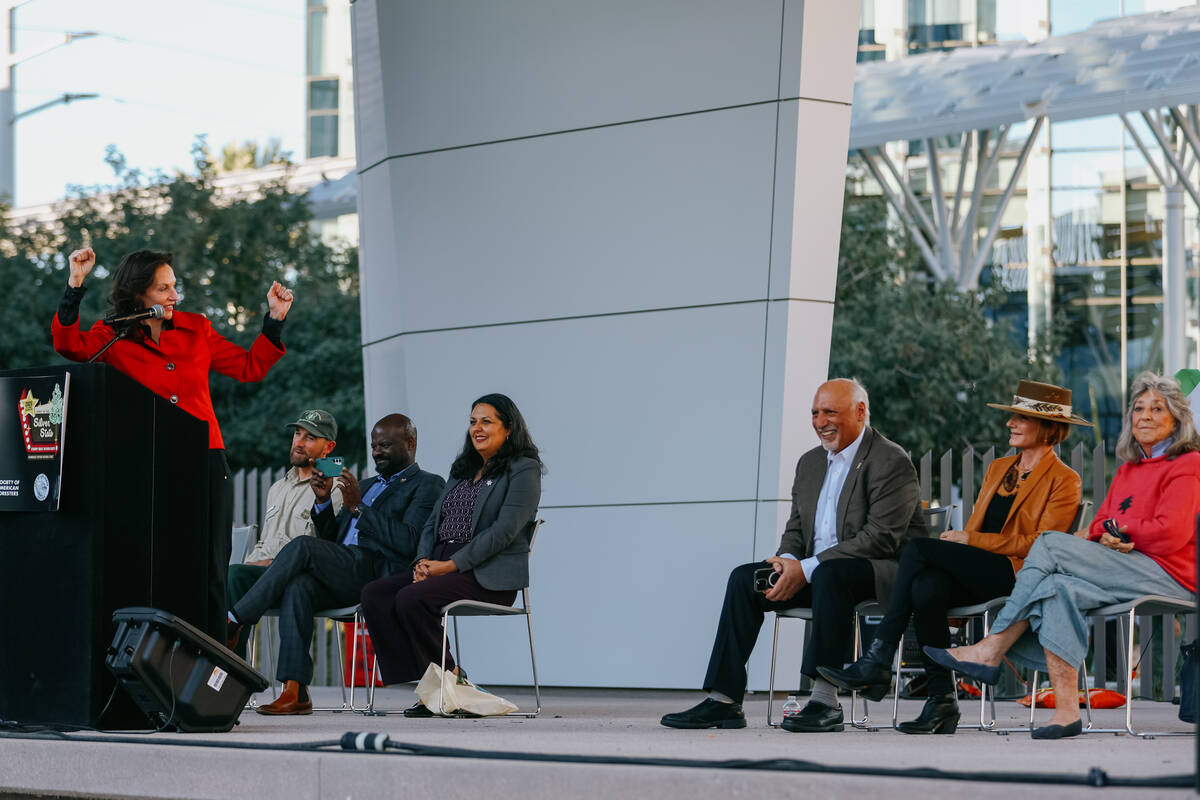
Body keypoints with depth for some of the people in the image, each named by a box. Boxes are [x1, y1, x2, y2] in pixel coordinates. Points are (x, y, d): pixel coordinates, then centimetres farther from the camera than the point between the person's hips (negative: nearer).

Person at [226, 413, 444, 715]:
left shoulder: (427, 486, 8)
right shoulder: (366, 485, 33)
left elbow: (408, 543, -9)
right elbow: (330, 539, 28)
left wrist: (357, 507, -10)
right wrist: (324, 500, 11)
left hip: (375, 572, -7)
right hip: (340, 580, 7)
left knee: (302, 546, -26)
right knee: (298, 585, -28)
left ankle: (234, 621, -21)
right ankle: (294, 692, -35)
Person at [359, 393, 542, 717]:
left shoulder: (523, 469, -2)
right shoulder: (462, 470, 24)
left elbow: (504, 530, -13)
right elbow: (434, 521, 20)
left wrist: (450, 564, -17)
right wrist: (423, 561, -2)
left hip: (490, 576, -8)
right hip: (440, 566, 8)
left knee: (411, 599, -31)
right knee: (374, 594, -16)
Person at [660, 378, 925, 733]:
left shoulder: (891, 462, -11)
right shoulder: (810, 462, 15)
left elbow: (881, 537, -20)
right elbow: (796, 530, 18)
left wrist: (806, 569, -23)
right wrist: (787, 561, -9)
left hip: (884, 573, -8)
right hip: (817, 572, 8)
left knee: (830, 573, -38)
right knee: (744, 578, -8)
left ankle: (825, 701, -38)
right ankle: (723, 701, -14)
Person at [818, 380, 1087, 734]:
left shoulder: (1063, 480, 3)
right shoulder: (998, 468, 26)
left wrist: (970, 540, -11)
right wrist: (956, 540, -3)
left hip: (1017, 574, -6)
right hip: (977, 576, 6)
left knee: (918, 547, -24)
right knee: (926, 588, -30)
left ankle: (878, 662, -23)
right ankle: (941, 698, -23)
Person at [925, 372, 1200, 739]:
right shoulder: (1127, 470, 24)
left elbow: (1170, 534, -13)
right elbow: (1099, 526, 17)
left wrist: (1119, 528, -1)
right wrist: (1107, 538, -7)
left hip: (1168, 575, -7)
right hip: (1127, 568, 7)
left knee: (1050, 545, -20)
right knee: (1058, 589, -23)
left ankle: (990, 651, -17)